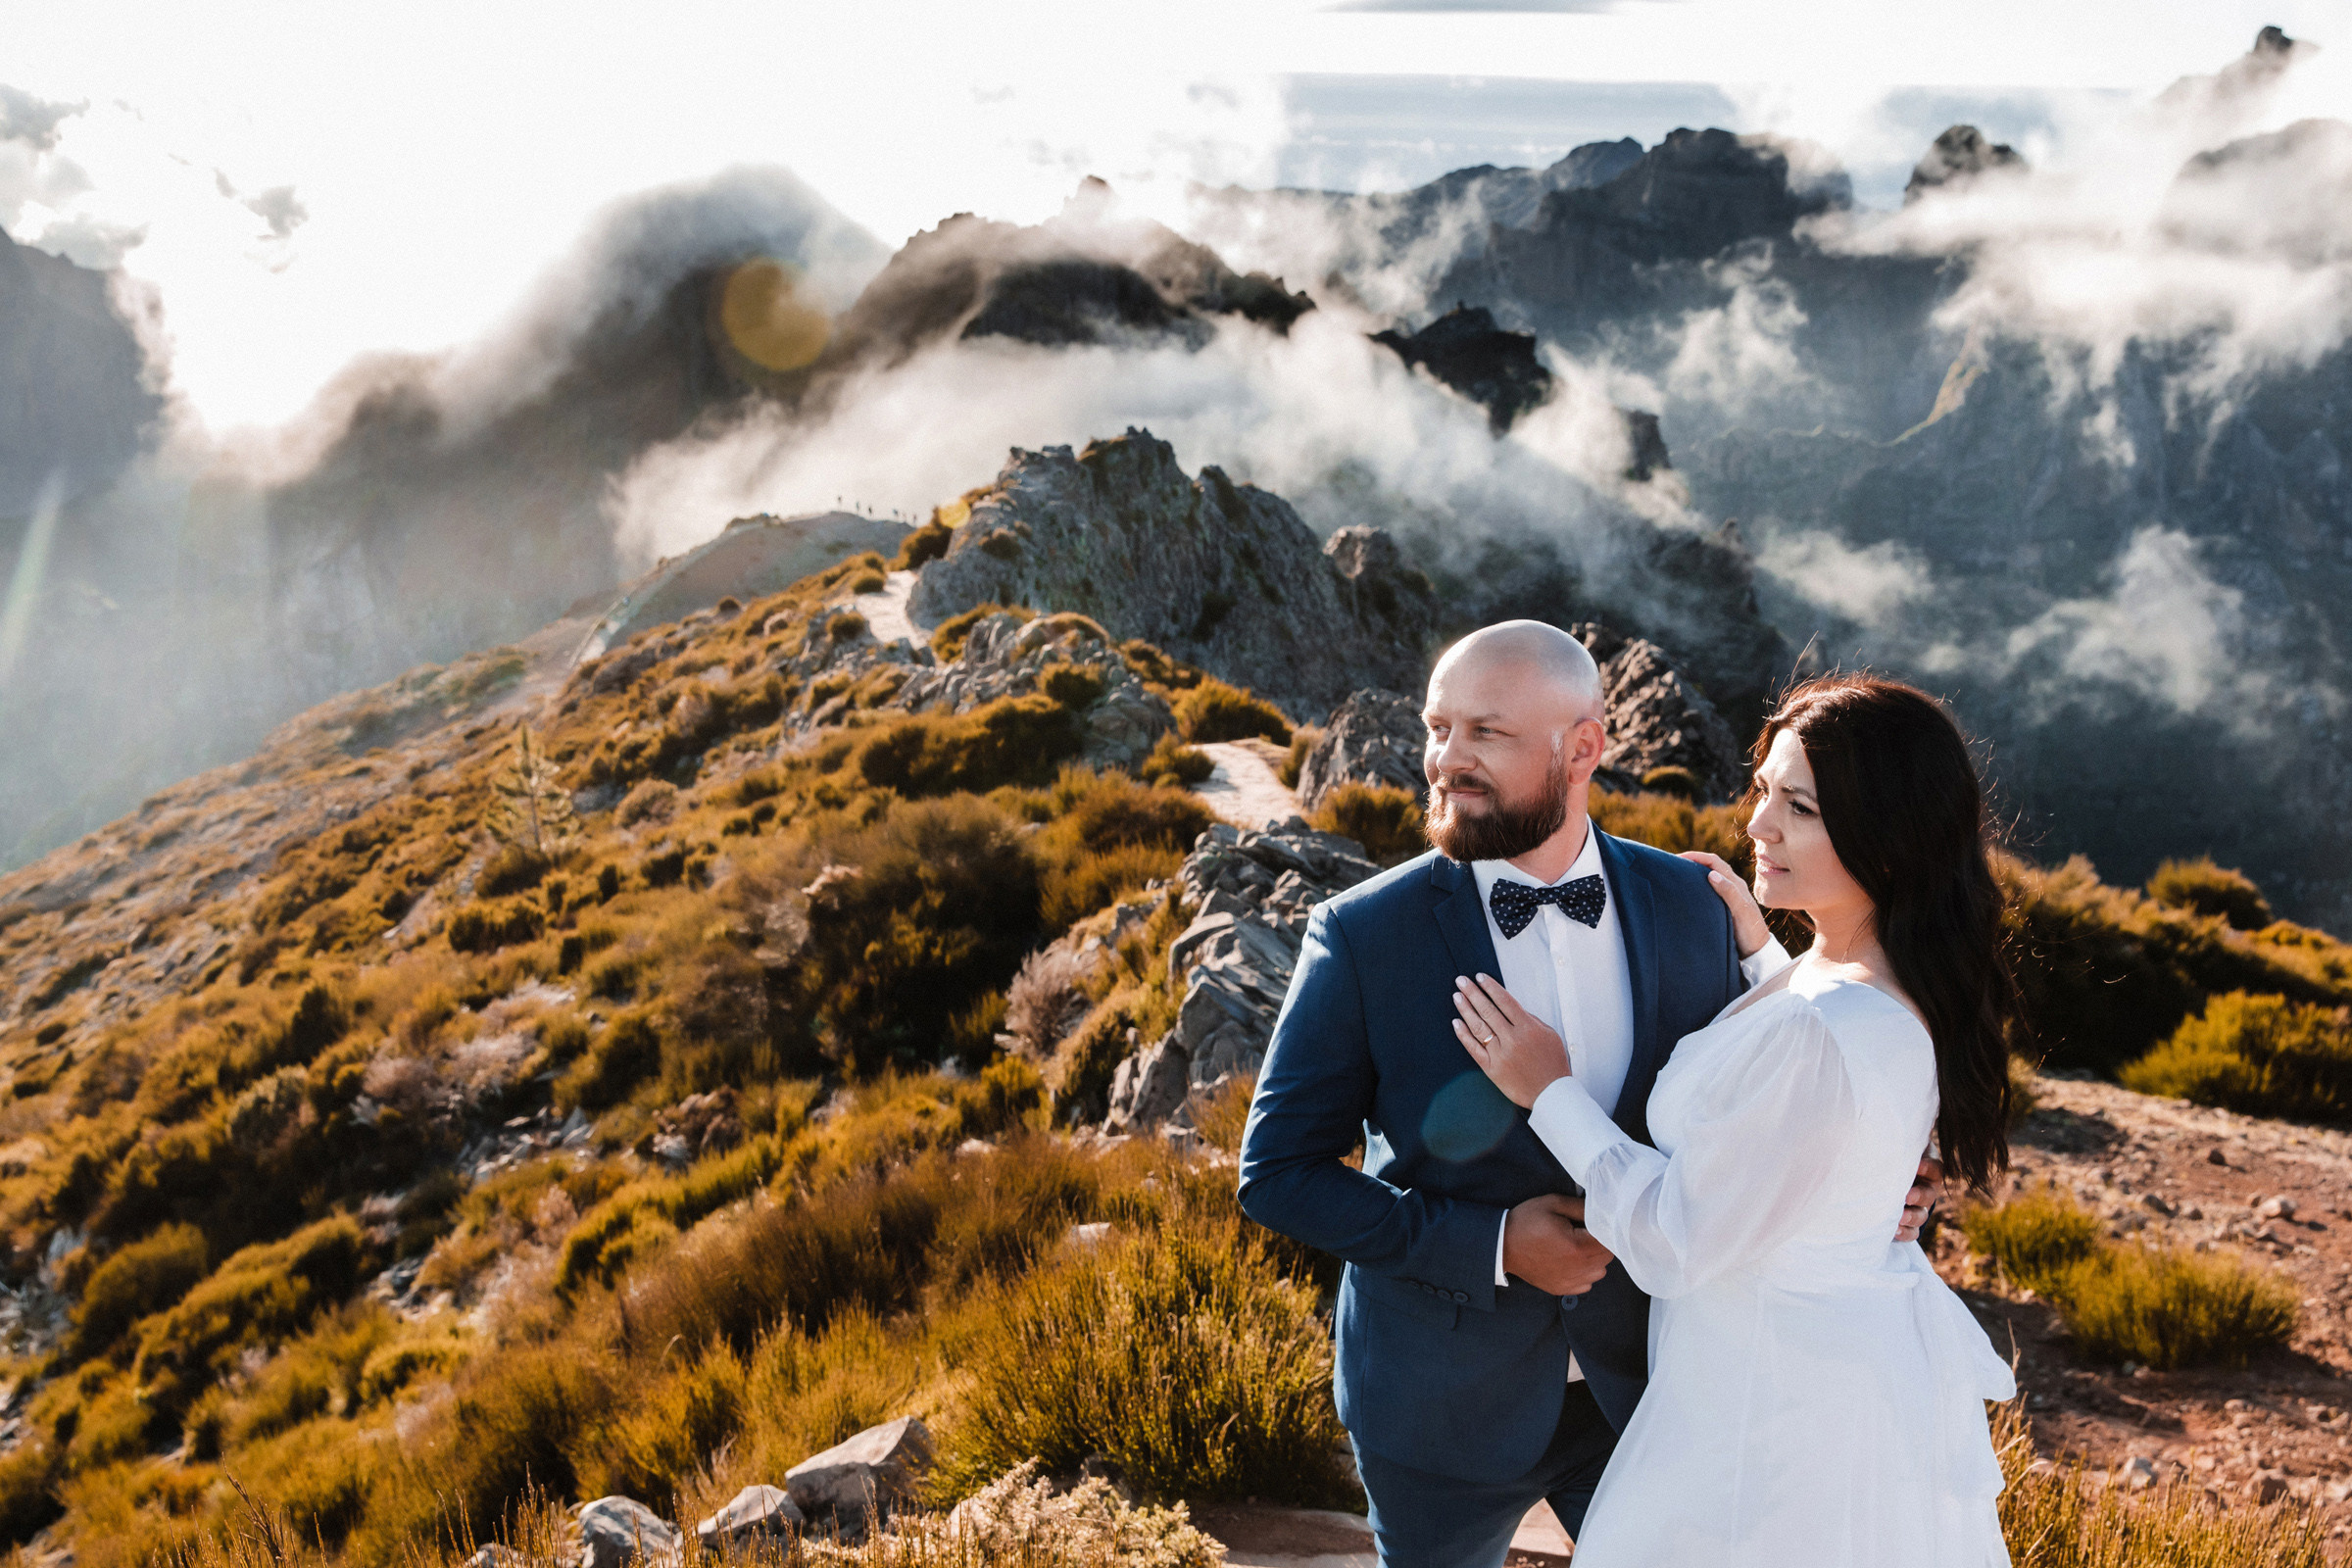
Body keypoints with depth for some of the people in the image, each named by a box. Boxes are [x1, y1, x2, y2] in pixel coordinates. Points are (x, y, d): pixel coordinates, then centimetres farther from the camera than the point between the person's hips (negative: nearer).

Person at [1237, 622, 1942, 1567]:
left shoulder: (1692, 906, -7)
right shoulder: (1363, 937, -16)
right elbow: (1276, 1173, -14)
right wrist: (1488, 1244, -22)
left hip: (1642, 1383, 2)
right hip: (1445, 1404, -2)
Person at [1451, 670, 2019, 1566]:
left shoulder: (1814, 1030, -33)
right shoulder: (1916, 990, -3)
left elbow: (1678, 1247, -24)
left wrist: (1554, 1094, -15)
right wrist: (1755, 961, 15)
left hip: (1780, 1412, -9)